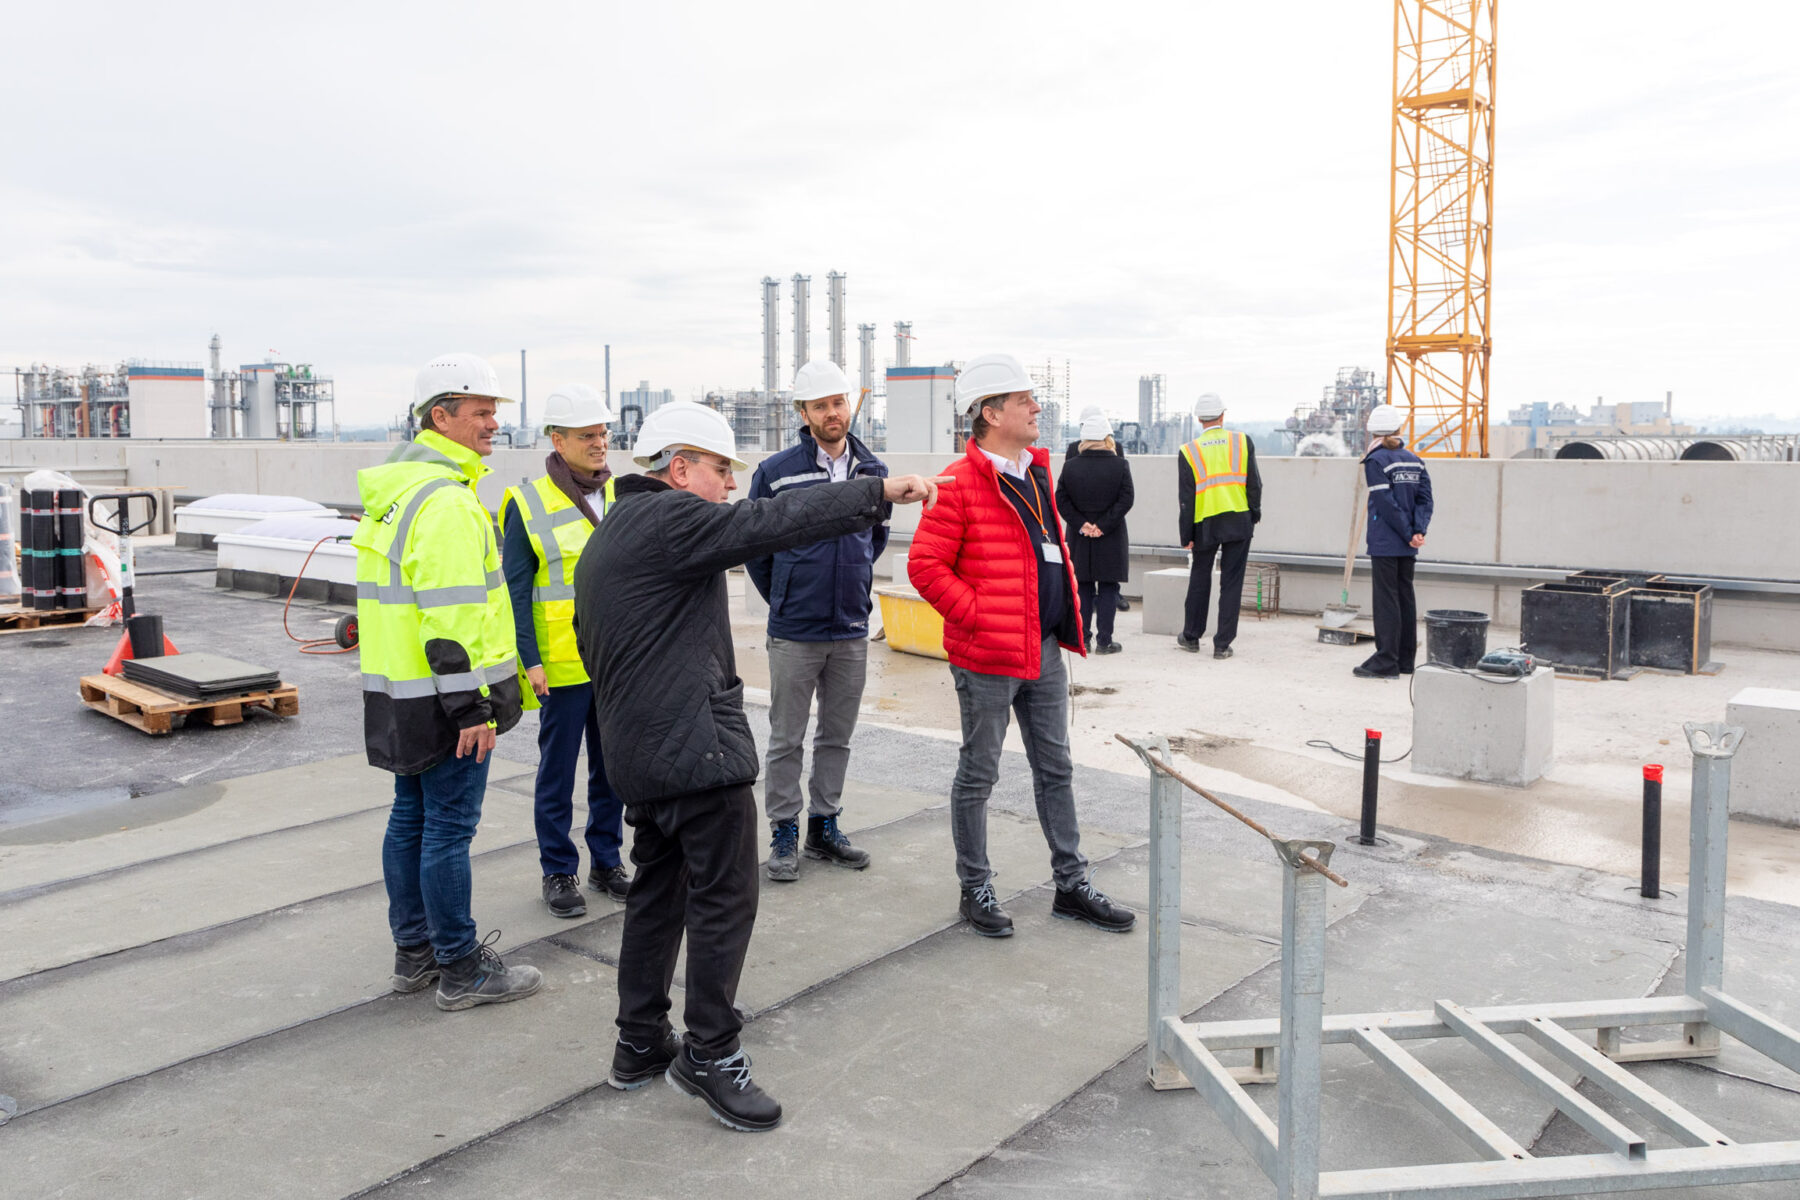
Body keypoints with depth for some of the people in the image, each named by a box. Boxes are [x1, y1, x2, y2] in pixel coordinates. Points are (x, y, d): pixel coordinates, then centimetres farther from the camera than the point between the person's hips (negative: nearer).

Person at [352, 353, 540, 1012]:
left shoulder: (397, 491, 15)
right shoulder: (446, 500, -19)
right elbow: (451, 617, -24)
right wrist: (473, 707, -22)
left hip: (398, 688, 10)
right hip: (442, 697, -10)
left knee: (412, 818, 16)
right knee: (449, 827, -2)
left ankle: (415, 951, 29)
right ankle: (461, 970, 9)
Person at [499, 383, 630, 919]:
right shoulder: (528, 504, -7)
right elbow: (515, 590, -7)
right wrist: (529, 660, -13)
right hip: (561, 666, -4)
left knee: (612, 768, 14)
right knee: (557, 771, 6)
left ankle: (606, 861, 28)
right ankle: (558, 871, 20)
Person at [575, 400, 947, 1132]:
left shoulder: (608, 536, 19)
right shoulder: (669, 518, -12)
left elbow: (592, 648, 24)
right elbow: (768, 524, -23)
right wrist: (880, 493, -22)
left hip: (637, 753, 10)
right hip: (697, 745, -10)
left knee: (657, 892, 17)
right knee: (724, 900, -2)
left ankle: (640, 1046, 26)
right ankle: (710, 1056, 6)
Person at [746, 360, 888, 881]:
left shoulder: (873, 471, 4)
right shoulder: (776, 472, -8)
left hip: (852, 632, 4)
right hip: (794, 634, -4)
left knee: (837, 737, 13)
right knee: (787, 740, 4)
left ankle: (824, 827, 26)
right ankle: (784, 833, 17)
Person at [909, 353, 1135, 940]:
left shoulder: (1037, 471, 12)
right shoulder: (960, 483, -15)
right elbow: (925, 565, -17)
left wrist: (1069, 606, 16)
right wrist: (975, 614, -18)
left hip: (1045, 649, 8)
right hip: (987, 655, -8)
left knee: (1055, 768, 15)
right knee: (978, 774, 6)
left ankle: (1072, 885, 27)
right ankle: (976, 890, 21)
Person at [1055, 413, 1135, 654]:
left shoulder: (1070, 465, -1)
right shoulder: (1120, 465, -6)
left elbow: (1061, 500, -4)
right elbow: (1125, 500, -11)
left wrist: (1081, 525, -6)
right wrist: (1103, 526, -11)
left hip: (1079, 537, 2)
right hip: (1111, 539, -2)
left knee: (1082, 588, 10)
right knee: (1108, 589, 4)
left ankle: (1082, 638, 11)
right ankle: (1104, 641, 5)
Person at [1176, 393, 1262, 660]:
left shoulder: (1189, 451, -2)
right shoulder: (1243, 442, 1)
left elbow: (1185, 498, -2)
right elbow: (1254, 484, 1)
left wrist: (1186, 535, 3)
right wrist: (1255, 514, 15)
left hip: (1205, 524, 0)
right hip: (1239, 522, 0)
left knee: (1200, 578, 16)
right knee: (1231, 582, 3)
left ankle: (1191, 637, 25)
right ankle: (1222, 645, 4)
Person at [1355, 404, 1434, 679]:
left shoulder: (1375, 460, -9)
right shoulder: (1414, 460, 10)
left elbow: (1386, 503, -15)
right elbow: (1425, 497, 3)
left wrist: (1408, 533, -10)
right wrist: (1418, 530, -6)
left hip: (1385, 542, -6)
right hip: (1406, 546, 7)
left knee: (1386, 599, -4)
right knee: (1405, 597, 12)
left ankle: (1386, 663, -2)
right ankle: (1405, 660, 19)